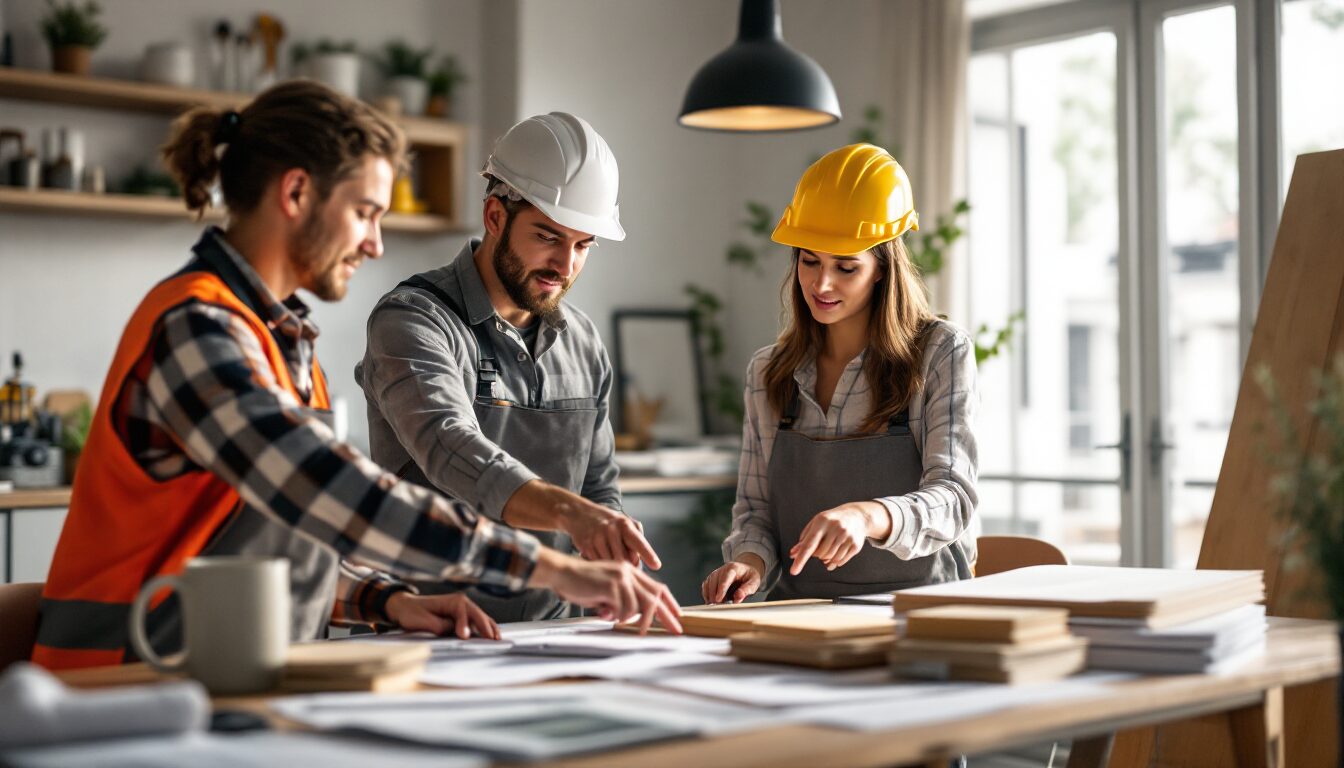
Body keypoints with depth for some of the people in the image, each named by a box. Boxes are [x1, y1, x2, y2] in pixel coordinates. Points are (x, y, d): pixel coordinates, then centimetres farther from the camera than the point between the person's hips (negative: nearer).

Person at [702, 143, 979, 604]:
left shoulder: (942, 354, -2)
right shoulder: (768, 373, 12)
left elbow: (953, 497, -12)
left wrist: (867, 515, -32)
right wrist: (751, 559, -8)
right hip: (801, 613, 3)